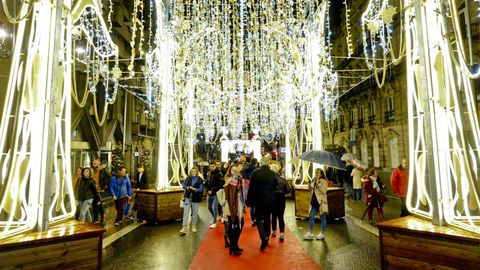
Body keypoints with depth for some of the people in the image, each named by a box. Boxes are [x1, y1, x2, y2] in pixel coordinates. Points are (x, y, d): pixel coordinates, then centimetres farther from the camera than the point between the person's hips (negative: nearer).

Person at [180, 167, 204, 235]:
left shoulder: (200, 180, -6)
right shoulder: (188, 178, 0)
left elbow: (201, 189, -8)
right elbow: (183, 185, 3)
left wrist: (195, 189, -26)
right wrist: (187, 187, -17)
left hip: (196, 198, -1)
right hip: (188, 197, 1)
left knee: (195, 212, 11)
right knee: (186, 212, -4)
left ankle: (194, 226, 30)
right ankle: (184, 228, -1)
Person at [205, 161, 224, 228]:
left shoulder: (219, 174, -12)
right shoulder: (209, 173, 7)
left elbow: (220, 184, -18)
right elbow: (206, 183, 14)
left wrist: (212, 190, -18)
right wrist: (207, 190, -2)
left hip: (216, 194, -6)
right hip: (209, 194, 6)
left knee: (214, 208, -4)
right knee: (209, 207, 17)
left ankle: (214, 222, 11)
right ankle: (214, 217, 42)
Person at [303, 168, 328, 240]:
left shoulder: (324, 181, -9)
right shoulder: (313, 181, 11)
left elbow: (323, 191, -20)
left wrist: (318, 183, -24)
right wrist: (310, 188, -2)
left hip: (321, 202, -7)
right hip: (314, 202, 7)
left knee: (322, 218, 6)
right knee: (311, 217, 6)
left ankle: (322, 234, 19)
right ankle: (310, 233, 16)